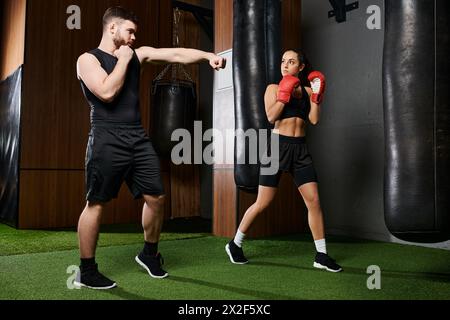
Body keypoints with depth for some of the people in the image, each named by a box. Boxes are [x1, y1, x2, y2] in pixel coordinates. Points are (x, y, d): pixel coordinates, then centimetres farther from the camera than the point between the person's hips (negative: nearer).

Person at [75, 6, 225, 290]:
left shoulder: (138, 54, 14)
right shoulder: (88, 59, -1)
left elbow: (176, 54, 3)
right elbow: (107, 92, -18)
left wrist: (208, 55, -10)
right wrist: (123, 60, -7)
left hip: (138, 138, 6)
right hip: (108, 140, -5)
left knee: (156, 197, 6)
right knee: (96, 204, 0)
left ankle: (149, 254, 28)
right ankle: (87, 272, 14)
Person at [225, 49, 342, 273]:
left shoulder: (307, 91, 11)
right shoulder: (274, 88, 2)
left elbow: (314, 120, -1)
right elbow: (271, 117, -12)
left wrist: (317, 95, -7)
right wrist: (285, 94, -18)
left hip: (300, 149, 4)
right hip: (278, 146, -3)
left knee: (314, 201, -2)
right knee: (262, 203, -1)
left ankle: (321, 256, 9)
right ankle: (235, 244, 17)